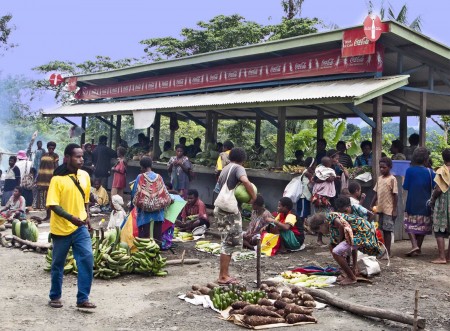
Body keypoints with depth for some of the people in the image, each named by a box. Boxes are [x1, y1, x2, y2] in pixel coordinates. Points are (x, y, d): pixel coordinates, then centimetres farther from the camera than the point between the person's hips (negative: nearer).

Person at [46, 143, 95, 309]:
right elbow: (53, 205, -16)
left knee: (87, 259, -7)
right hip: (61, 228, -4)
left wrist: (87, 216, 9)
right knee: (58, 264, 10)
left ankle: (83, 298, 2)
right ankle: (55, 297, 28)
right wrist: (71, 217, -26)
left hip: (80, 227, 4)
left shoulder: (85, 175, 4)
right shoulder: (57, 178, -13)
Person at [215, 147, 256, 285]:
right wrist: (253, 196, -15)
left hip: (221, 208, 9)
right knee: (229, 242, -4)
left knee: (227, 242, 14)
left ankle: (225, 274, 18)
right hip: (230, 210, -9)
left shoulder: (225, 169, 19)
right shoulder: (238, 168, -7)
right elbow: (245, 181, -27)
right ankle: (223, 276, -2)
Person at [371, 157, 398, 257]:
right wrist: (372, 206, 10)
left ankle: (388, 252, 2)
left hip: (389, 210, -6)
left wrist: (394, 210, -13)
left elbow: (395, 195, -9)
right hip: (380, 209, 6)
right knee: (383, 230, 10)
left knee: (387, 230, -3)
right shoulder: (379, 178, 12)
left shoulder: (392, 179, -7)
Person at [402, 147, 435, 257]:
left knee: (410, 224, 9)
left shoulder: (410, 170, -10)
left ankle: (414, 245, -10)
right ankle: (418, 248, 19)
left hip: (412, 203, -2)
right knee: (423, 225, 14)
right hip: (425, 204, 2)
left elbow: (405, 187, -7)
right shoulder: (430, 172, -6)